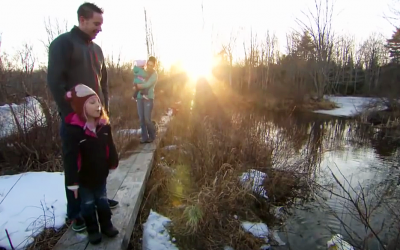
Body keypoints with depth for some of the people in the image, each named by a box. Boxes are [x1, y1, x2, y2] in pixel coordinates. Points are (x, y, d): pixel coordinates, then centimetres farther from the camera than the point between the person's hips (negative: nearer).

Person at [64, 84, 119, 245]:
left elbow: (110, 147, 6)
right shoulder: (74, 130, -24)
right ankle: (92, 230, 33)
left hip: (101, 173, 5)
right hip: (84, 177, -4)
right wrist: (72, 181, -20)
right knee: (88, 204, 14)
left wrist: (113, 163, 11)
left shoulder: (104, 125, -6)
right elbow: (71, 158, -23)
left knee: (102, 200, 20)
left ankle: (106, 225, 38)